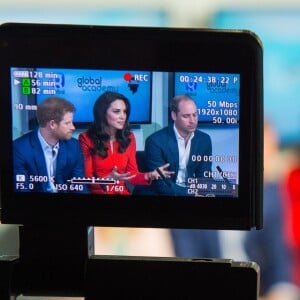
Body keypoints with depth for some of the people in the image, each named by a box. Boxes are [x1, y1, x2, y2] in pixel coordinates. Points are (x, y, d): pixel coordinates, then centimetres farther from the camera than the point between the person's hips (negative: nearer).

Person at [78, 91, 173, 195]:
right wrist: (107, 180, -23)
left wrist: (150, 175, -10)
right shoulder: (86, 139, -3)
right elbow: (86, 179, -6)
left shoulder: (128, 138, 9)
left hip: (123, 193, 3)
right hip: (98, 193, -3)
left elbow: (132, 174, 9)